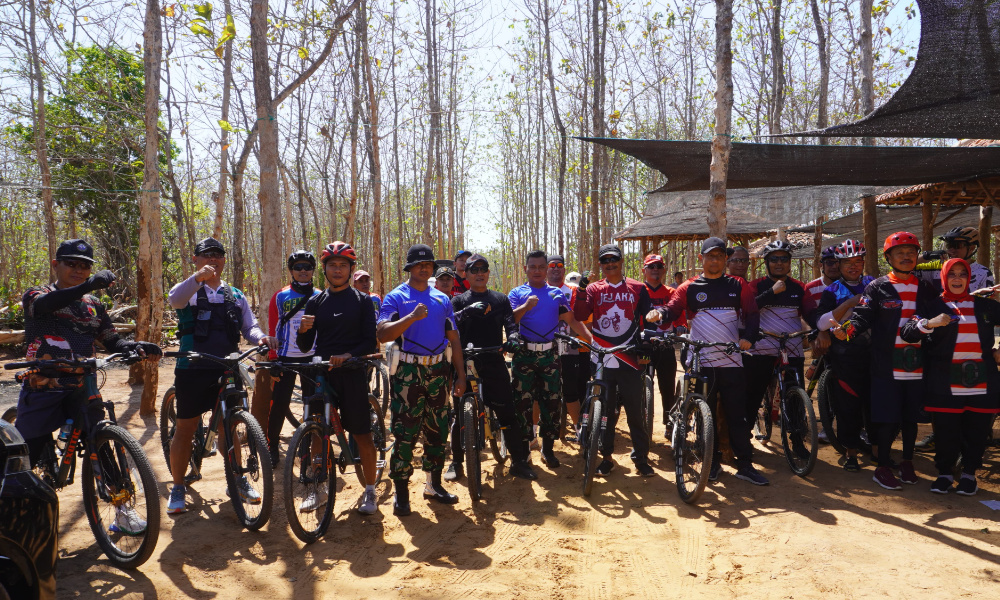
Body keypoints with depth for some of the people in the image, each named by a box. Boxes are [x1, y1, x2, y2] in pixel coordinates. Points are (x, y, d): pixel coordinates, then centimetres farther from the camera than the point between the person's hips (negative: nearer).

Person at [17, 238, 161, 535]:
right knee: (27, 454, 0)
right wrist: (88, 286, -39)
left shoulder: (93, 305, 13)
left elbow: (112, 341, 9)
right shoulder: (36, 296, 2)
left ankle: (122, 510, 6)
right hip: (42, 389, -2)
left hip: (81, 388, 2)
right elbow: (46, 304, -23)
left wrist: (138, 347, -14)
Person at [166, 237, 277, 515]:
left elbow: (249, 326, 9)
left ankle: (238, 481, 25)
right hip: (192, 369, -3)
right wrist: (198, 277, -42)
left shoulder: (235, 296, 14)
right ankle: (178, 489, 18)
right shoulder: (188, 290, 1)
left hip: (226, 369, 3)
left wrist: (261, 337, -15)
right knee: (185, 430, 5)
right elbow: (174, 299, -23)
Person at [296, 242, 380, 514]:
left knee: (362, 435, 0)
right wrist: (302, 330, -12)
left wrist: (348, 355, -19)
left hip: (352, 374, -2)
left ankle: (370, 490, 13)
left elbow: (371, 342, -2)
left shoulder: (362, 301, 5)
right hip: (320, 373, 3)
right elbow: (305, 346, 10)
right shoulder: (315, 302, 12)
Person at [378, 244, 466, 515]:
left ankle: (434, 484, 23)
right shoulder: (396, 297, 0)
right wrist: (412, 317, -26)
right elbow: (382, 334, -14)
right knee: (405, 431, -5)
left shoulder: (442, 299, 14)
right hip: (408, 371, -4)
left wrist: (461, 376, 10)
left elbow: (454, 339, 15)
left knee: (438, 429, 9)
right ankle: (401, 492, 6)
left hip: (438, 370, 5)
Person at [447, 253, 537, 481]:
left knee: (508, 411, -1)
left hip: (494, 362, 1)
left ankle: (519, 461, 11)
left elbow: (510, 323, 3)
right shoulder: (459, 301, 8)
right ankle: (456, 462, 21)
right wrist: (468, 311, -26)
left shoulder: (500, 299, 14)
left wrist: (513, 337, -19)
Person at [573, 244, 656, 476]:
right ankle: (606, 457, 20)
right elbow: (579, 315, -6)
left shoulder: (637, 288, 7)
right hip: (601, 360, 1)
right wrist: (580, 292, -20)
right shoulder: (594, 289, 7)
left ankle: (641, 457, 15)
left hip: (629, 359, -1)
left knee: (635, 410, 3)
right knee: (605, 411, 9)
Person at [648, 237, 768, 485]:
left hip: (732, 360, 1)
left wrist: (748, 337, -13)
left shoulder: (738, 286, 10)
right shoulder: (689, 288, 5)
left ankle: (745, 465, 12)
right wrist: (659, 313, -28)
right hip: (701, 361, 0)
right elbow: (673, 310, -5)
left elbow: (752, 314, 5)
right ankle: (713, 462, 19)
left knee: (738, 415, 2)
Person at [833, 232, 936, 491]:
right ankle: (883, 468, 12)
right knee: (888, 418, 0)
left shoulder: (926, 289, 10)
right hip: (887, 365, -3)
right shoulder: (878, 288, 0)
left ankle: (907, 464, 29)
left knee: (911, 417, 12)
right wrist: (848, 329, -31)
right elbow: (863, 314, -11)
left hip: (917, 365, 3)